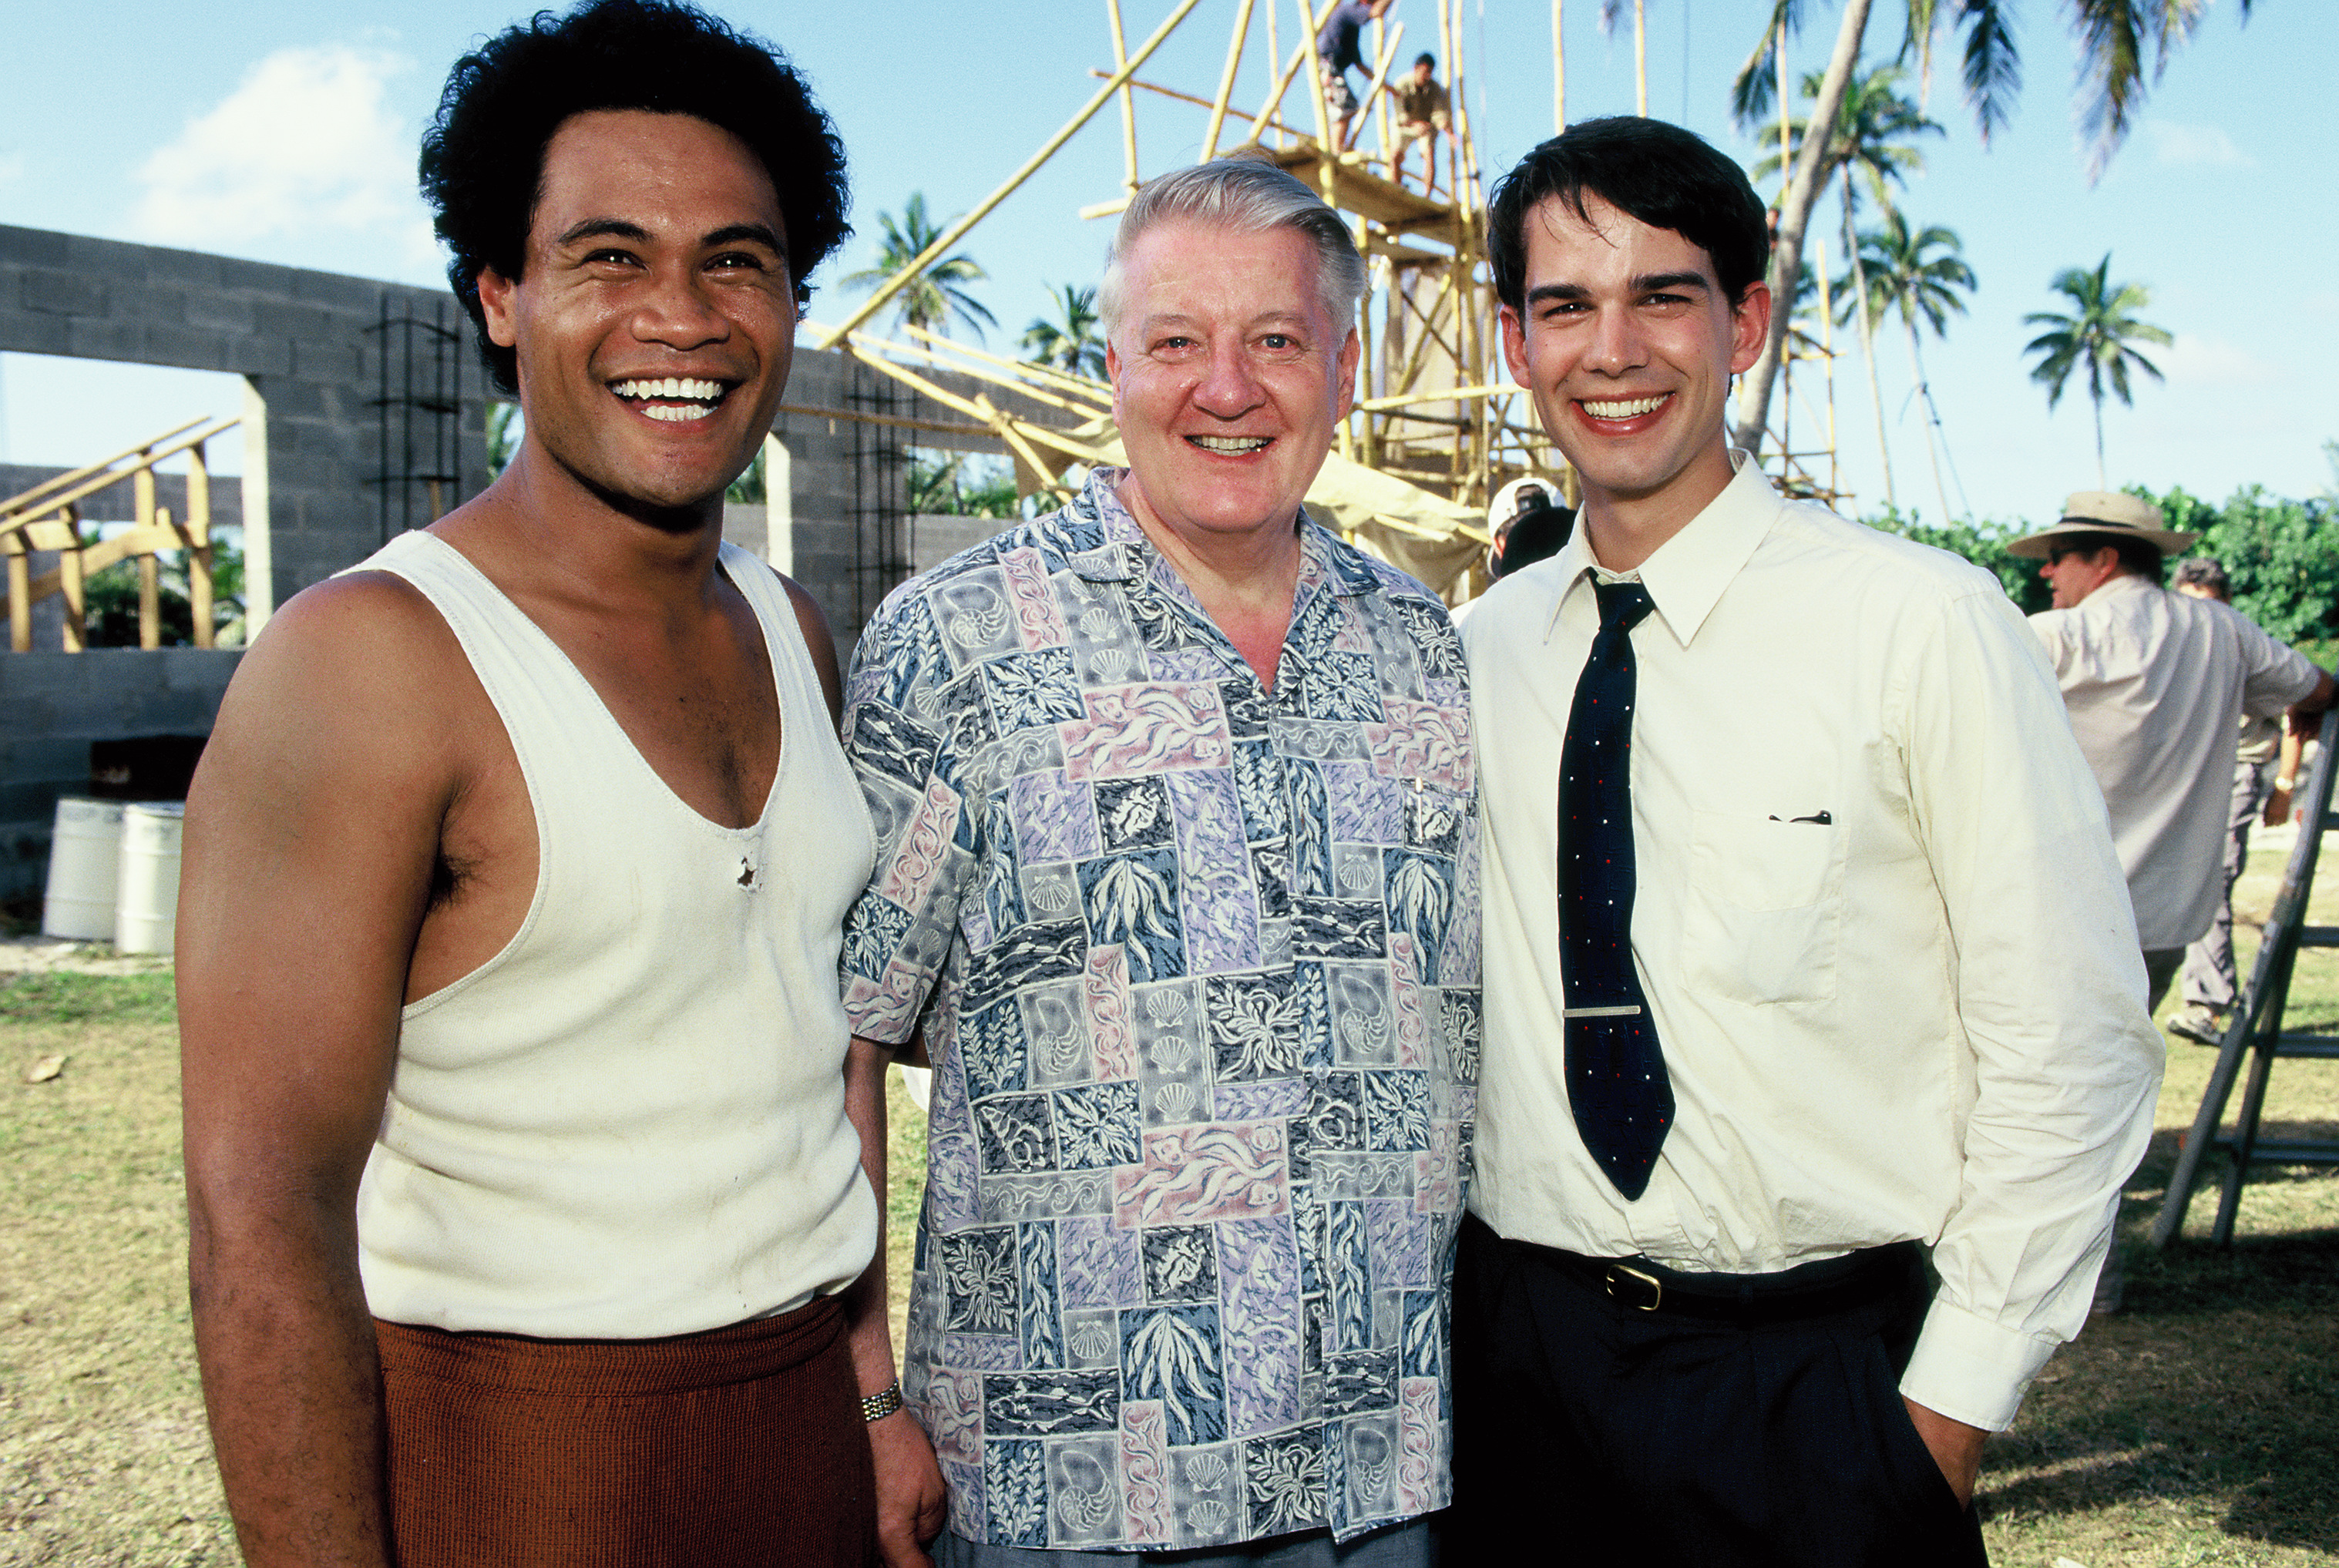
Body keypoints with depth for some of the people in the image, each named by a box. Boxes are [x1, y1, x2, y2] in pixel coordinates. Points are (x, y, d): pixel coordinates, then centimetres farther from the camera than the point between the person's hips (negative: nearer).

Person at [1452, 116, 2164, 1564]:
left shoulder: (1922, 625, -11)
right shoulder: (1477, 652, 2)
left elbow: (2069, 1049, -9)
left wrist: (1951, 1406, -10)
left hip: (1818, 1381, -3)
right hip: (1524, 1359, 3)